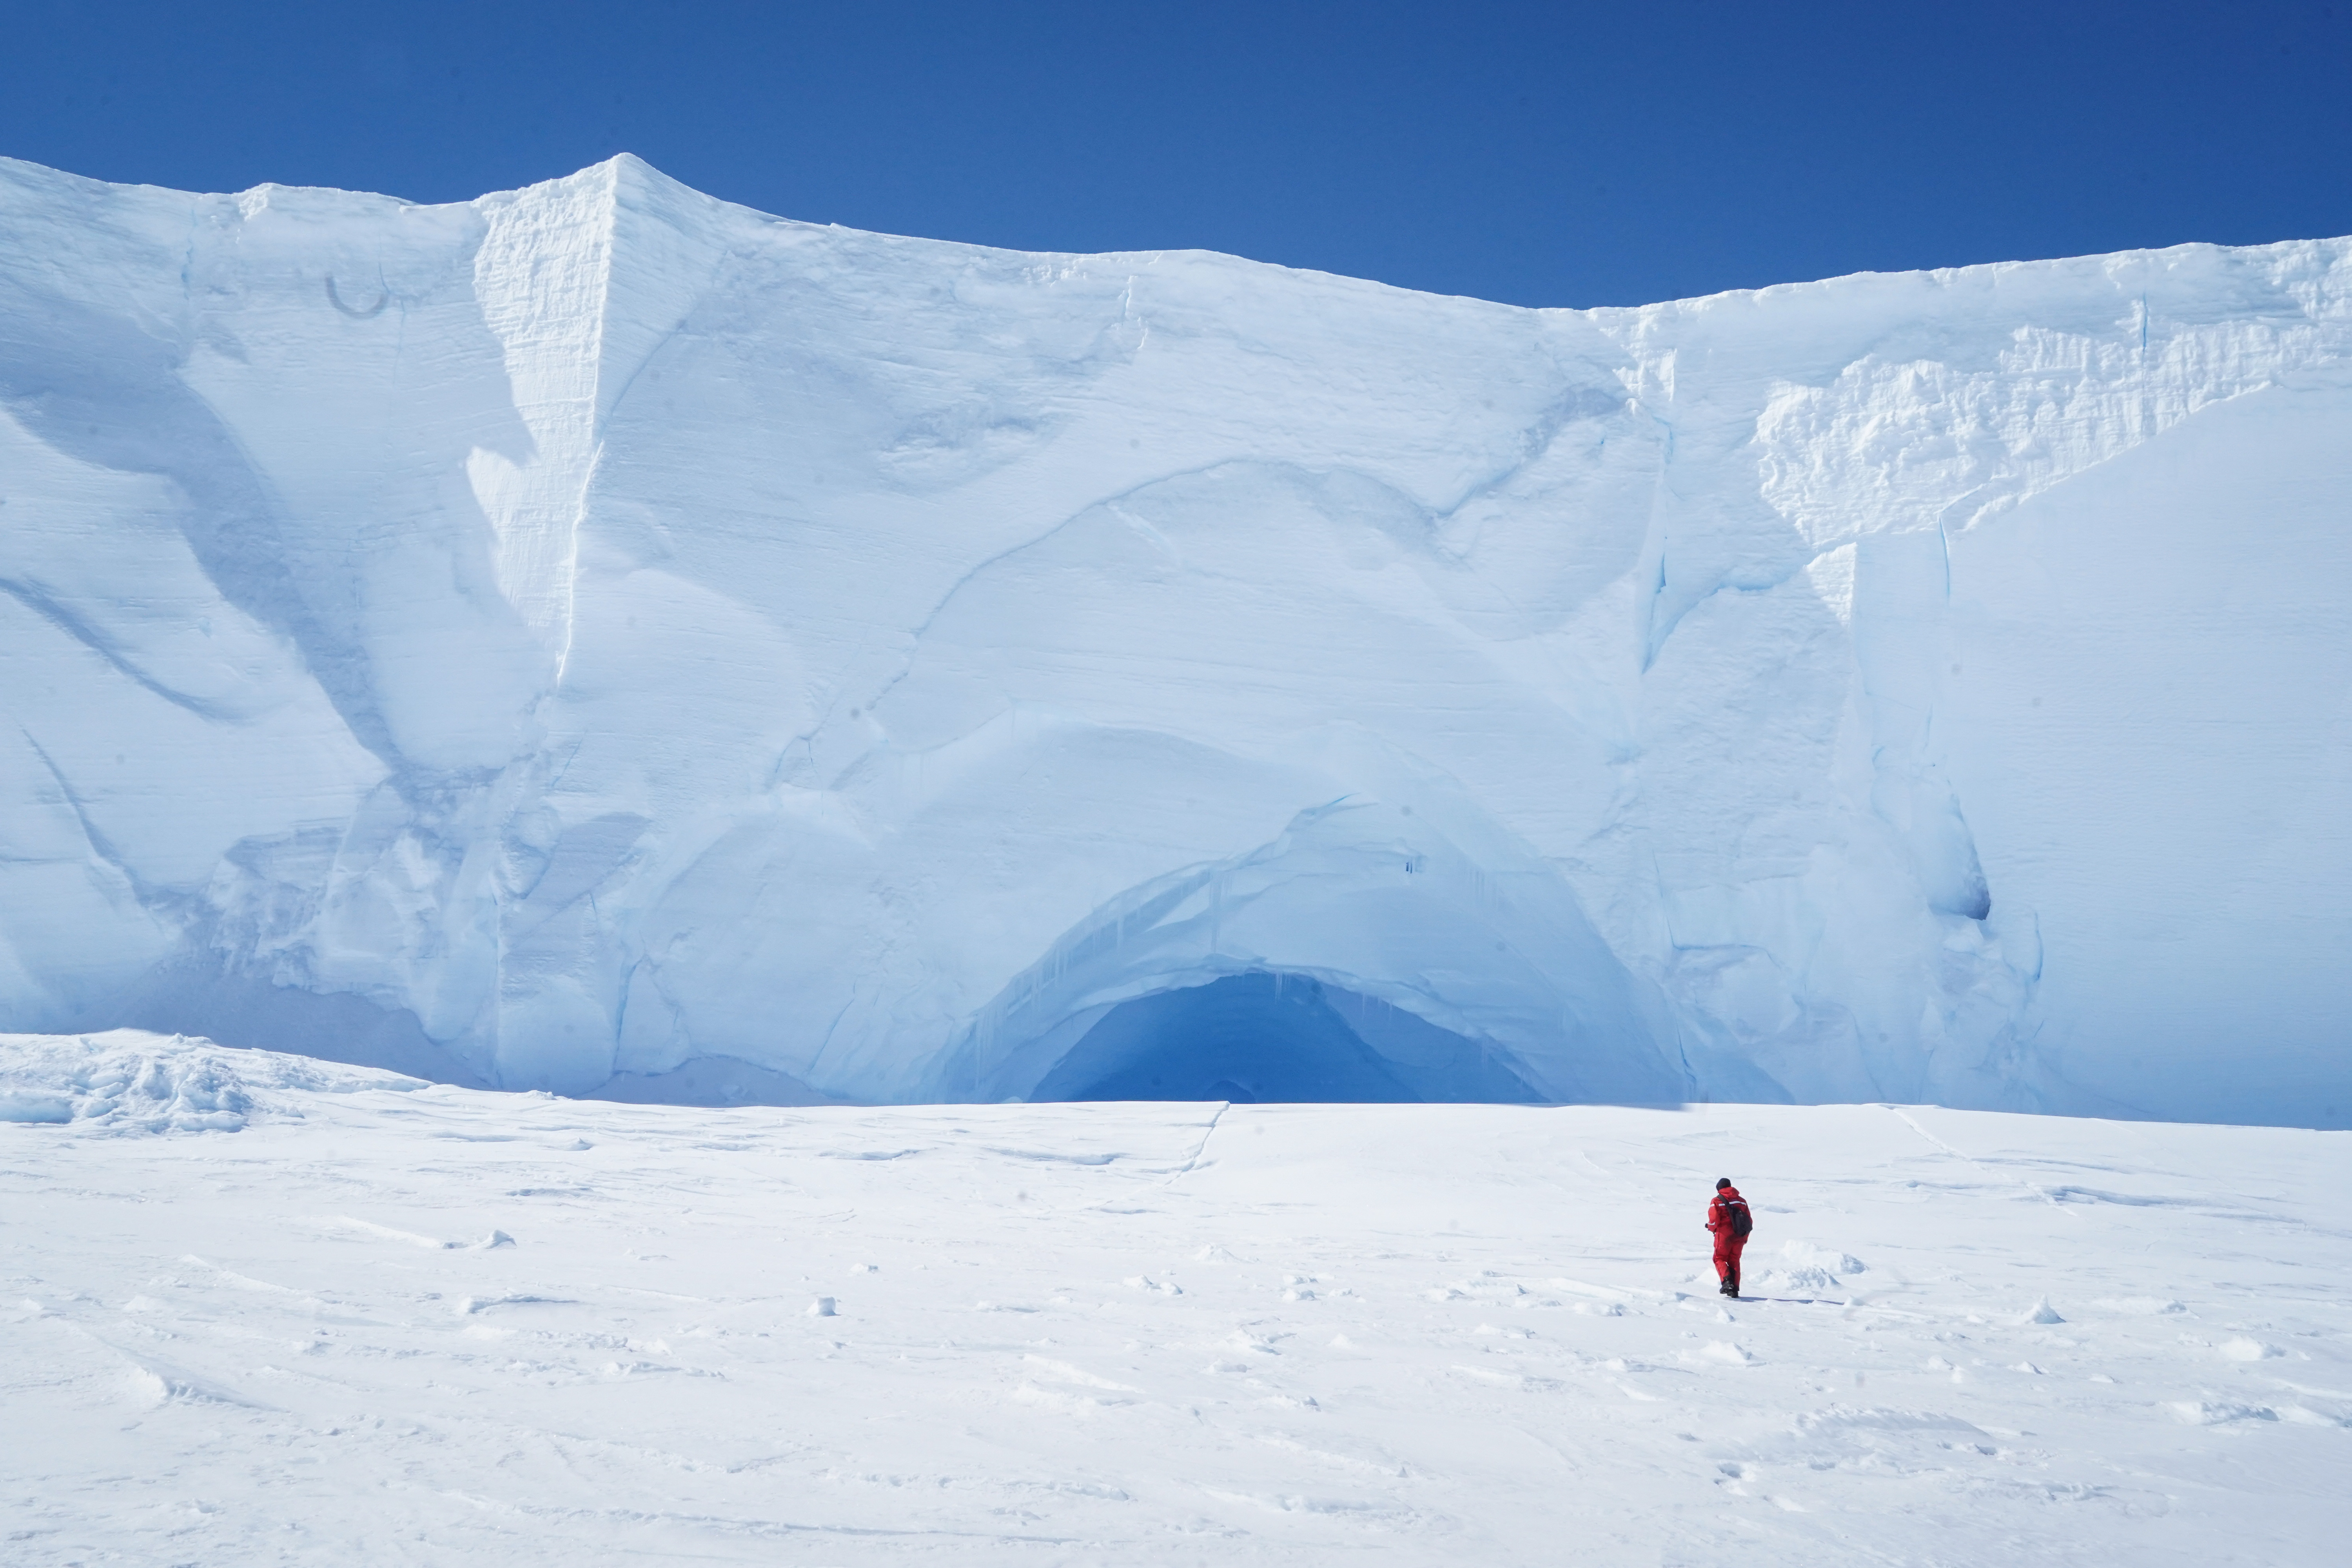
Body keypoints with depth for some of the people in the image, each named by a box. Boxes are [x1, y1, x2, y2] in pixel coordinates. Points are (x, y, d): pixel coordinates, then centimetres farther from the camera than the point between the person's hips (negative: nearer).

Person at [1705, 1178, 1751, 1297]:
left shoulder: (1717, 1201, -4)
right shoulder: (1742, 1201, 11)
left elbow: (1714, 1220, -12)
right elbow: (1749, 1221, 12)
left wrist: (1711, 1227, 11)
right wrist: (1745, 1238, 23)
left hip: (1724, 1235, -4)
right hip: (1739, 1237, 4)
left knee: (1720, 1259, 8)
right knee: (1734, 1261, 13)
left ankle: (1727, 1281, -15)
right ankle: (1735, 1289, 6)